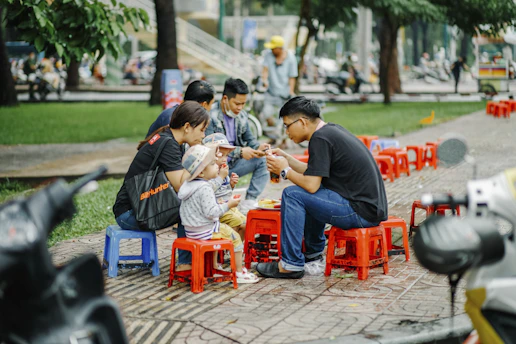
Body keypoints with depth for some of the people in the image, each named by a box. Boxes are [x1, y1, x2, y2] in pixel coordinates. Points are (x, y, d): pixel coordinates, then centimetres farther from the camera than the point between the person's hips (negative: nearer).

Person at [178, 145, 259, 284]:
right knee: (235, 237, 4)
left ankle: (214, 267, 37)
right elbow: (211, 212, -29)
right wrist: (228, 205, -19)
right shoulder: (205, 188, -25)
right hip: (205, 231, -10)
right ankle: (239, 273, 10)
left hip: (190, 230, 10)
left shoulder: (187, 184, 5)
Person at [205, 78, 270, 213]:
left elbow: (249, 138, 14)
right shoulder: (212, 116, -18)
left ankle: (249, 202, -7)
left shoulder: (242, 115, 8)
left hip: (232, 164, 8)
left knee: (263, 161, -6)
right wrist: (240, 152, -30)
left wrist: (258, 147, -12)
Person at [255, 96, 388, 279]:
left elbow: (311, 184, -19)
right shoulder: (332, 129, 14)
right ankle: (313, 252, 36)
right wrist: (286, 158, 18)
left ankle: (291, 264, -6)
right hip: (373, 205, 10)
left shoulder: (320, 139, -15)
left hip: (362, 212, -10)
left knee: (292, 194, -11)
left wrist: (285, 171, -3)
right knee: (310, 195, 29)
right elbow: (313, 173, 22)